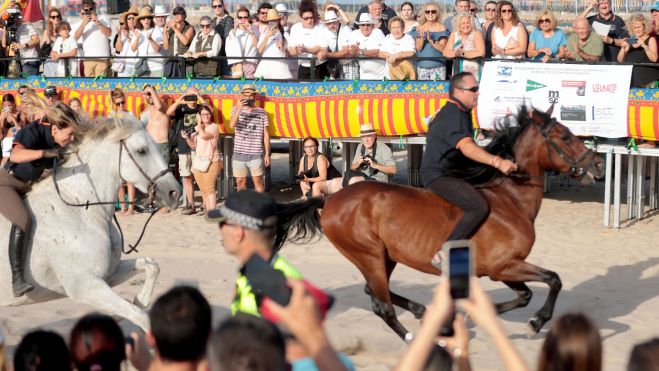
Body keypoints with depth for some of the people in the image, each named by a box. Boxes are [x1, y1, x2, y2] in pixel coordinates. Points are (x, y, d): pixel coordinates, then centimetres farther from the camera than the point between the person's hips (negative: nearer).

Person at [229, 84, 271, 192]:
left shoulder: (261, 112, 3)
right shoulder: (236, 110, 4)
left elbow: (266, 134, 5)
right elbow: (232, 125, -15)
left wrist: (267, 154, 1)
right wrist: (239, 109, -28)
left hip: (256, 154, -1)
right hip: (239, 154, 1)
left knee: (257, 181, -5)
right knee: (240, 182, 6)